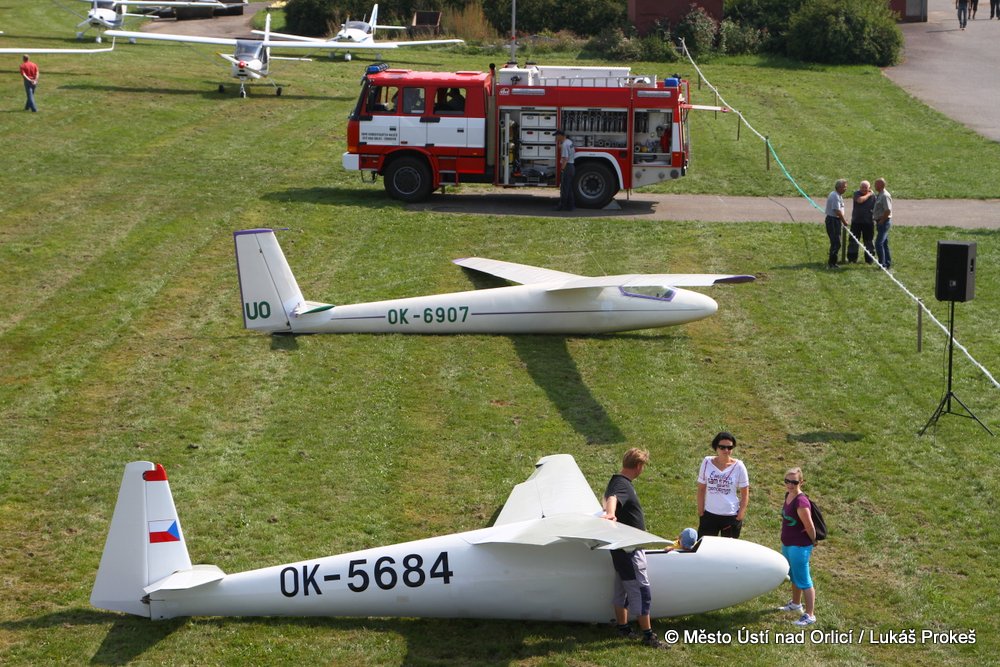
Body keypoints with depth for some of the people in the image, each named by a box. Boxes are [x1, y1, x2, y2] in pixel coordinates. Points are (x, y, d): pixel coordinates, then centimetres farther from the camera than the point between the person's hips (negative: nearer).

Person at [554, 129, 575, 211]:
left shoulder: (564, 144, -17)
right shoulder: (570, 142, 12)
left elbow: (565, 158, -23)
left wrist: (562, 169, -22)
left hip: (567, 167, -9)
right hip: (572, 166, 9)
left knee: (564, 187, -4)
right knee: (569, 188, 13)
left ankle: (562, 205, -2)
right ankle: (570, 205, 15)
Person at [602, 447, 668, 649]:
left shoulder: (618, 482, 11)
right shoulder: (623, 485, -22)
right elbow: (612, 498, -44)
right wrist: (610, 513, -66)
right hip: (628, 548, -11)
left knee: (623, 587, 17)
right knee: (642, 590, -8)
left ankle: (623, 627, 26)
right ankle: (648, 635, -6)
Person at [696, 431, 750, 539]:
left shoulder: (738, 466, -9)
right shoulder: (707, 462, -5)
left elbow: (745, 494, -3)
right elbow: (701, 489, 3)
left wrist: (739, 518, -7)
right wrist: (700, 513, 2)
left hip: (731, 516, -2)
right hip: (709, 514, 2)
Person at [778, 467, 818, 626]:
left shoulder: (801, 502, -27)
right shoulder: (788, 495, 1)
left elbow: (810, 527, -23)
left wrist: (812, 541, -6)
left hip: (799, 547, -10)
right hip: (787, 544, 10)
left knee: (803, 580, -2)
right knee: (794, 576, 27)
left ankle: (810, 615, 5)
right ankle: (796, 603, 46)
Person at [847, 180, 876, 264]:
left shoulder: (873, 195, 0)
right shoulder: (857, 193, -2)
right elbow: (860, 200, -22)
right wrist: (868, 195, -11)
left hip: (868, 222, 0)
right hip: (856, 221, 0)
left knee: (868, 241, 7)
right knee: (853, 240, 5)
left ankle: (869, 259, 15)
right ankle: (852, 258, 14)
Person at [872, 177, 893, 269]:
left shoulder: (885, 196, -18)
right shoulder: (879, 195, 12)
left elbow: (888, 211, -24)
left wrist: (881, 221, -18)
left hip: (884, 222, -10)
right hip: (880, 221, 10)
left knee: (879, 243, -13)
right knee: (884, 244, 14)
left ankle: (882, 263, -11)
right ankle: (888, 263, 20)